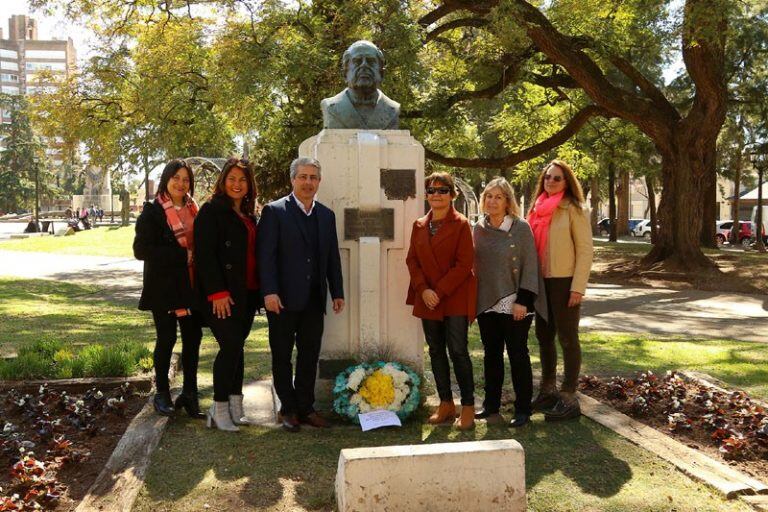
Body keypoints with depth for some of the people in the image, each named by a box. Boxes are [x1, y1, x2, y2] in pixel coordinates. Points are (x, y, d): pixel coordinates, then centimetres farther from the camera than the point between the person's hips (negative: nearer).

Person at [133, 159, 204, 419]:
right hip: (164, 286, -5)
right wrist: (181, 256, -17)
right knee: (167, 338, 3)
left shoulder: (193, 209, 10)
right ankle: (162, 394, 19)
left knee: (193, 338, 5)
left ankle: (189, 393, 17)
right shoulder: (153, 211, -6)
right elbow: (141, 250, -14)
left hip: (192, 286, 5)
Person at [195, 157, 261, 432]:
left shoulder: (248, 216, 17)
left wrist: (259, 291, 10)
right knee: (231, 346, -11)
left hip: (247, 294, 7)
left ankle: (235, 408, 17)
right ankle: (219, 410, 0)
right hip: (223, 295, -7)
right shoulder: (212, 211, -6)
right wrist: (217, 292, -18)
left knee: (237, 347, 10)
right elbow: (205, 253, -13)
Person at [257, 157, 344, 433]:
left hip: (314, 299, 5)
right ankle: (288, 410, 20)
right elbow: (266, 254, -10)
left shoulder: (326, 215, 12)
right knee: (282, 356, 7)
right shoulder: (274, 211, -5)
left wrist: (337, 292, 11)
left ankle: (306, 408, 23)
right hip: (283, 299, -4)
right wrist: (269, 292, -17)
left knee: (310, 356, 10)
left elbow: (333, 257, 14)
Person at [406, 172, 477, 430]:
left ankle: (468, 407, 5)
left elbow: (465, 264, -10)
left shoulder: (461, 225, -5)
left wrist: (440, 291, -15)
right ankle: (446, 404, 21)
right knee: (436, 352, 10)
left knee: (458, 351, -6)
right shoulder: (419, 225, 10)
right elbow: (412, 260, 8)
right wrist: (423, 290, -7)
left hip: (455, 299, -5)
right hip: (427, 299, 5)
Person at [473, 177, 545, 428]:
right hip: (486, 303, 5)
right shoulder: (478, 229, 7)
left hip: (514, 304, -5)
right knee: (491, 355, 13)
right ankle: (491, 405, 25)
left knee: (518, 355, 3)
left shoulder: (521, 228, -7)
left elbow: (530, 265, -9)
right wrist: (473, 299, 10)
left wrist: (523, 301, -15)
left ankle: (523, 409, 13)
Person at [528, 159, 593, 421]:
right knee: (544, 337, 15)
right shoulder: (538, 209, 10)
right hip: (542, 282, 7)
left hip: (564, 282, -7)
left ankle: (569, 398, 10)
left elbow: (585, 250, -11)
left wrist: (578, 287, -16)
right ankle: (548, 391, 29)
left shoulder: (573, 210, -8)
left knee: (567, 339, 1)